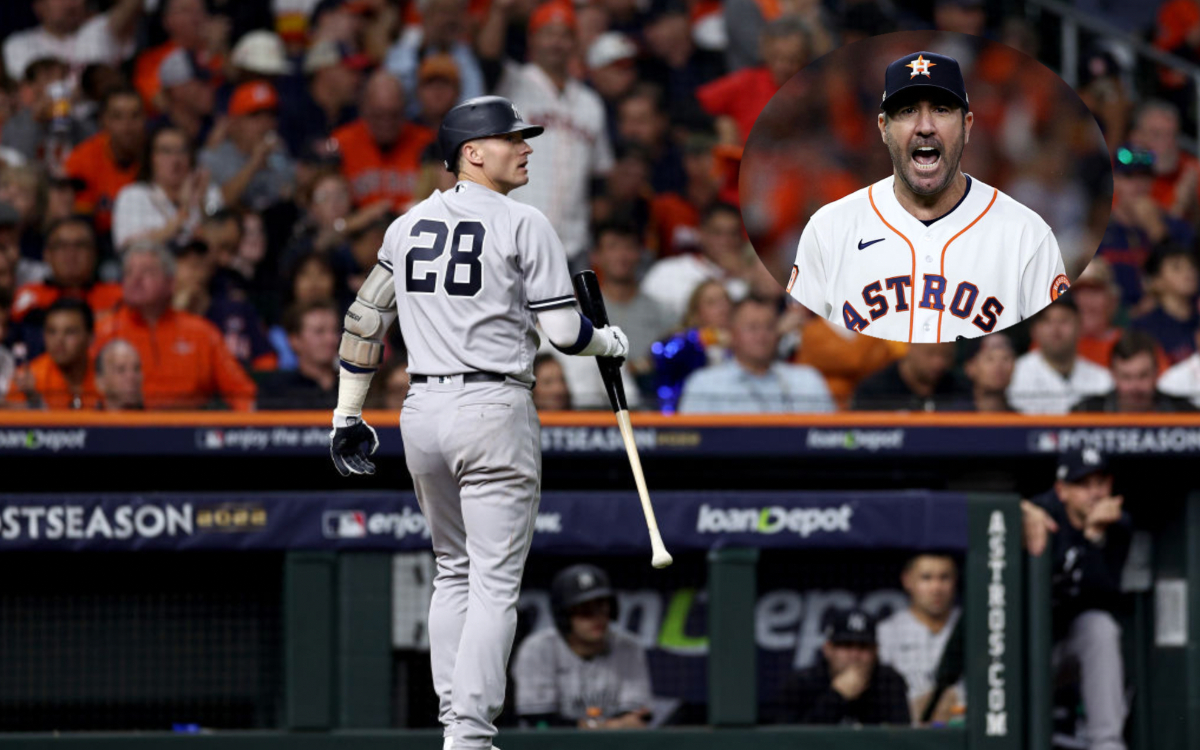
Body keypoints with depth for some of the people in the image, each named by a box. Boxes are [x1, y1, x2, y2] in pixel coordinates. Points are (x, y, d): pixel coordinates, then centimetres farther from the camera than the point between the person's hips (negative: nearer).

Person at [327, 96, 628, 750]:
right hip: (494, 408, -6)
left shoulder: (409, 224, 11)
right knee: (494, 583, -4)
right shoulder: (523, 224, -6)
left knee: (454, 572, 19)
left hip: (422, 410, 6)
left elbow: (364, 321, 14)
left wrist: (347, 415, 21)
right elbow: (564, 331, -9)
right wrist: (612, 342, 12)